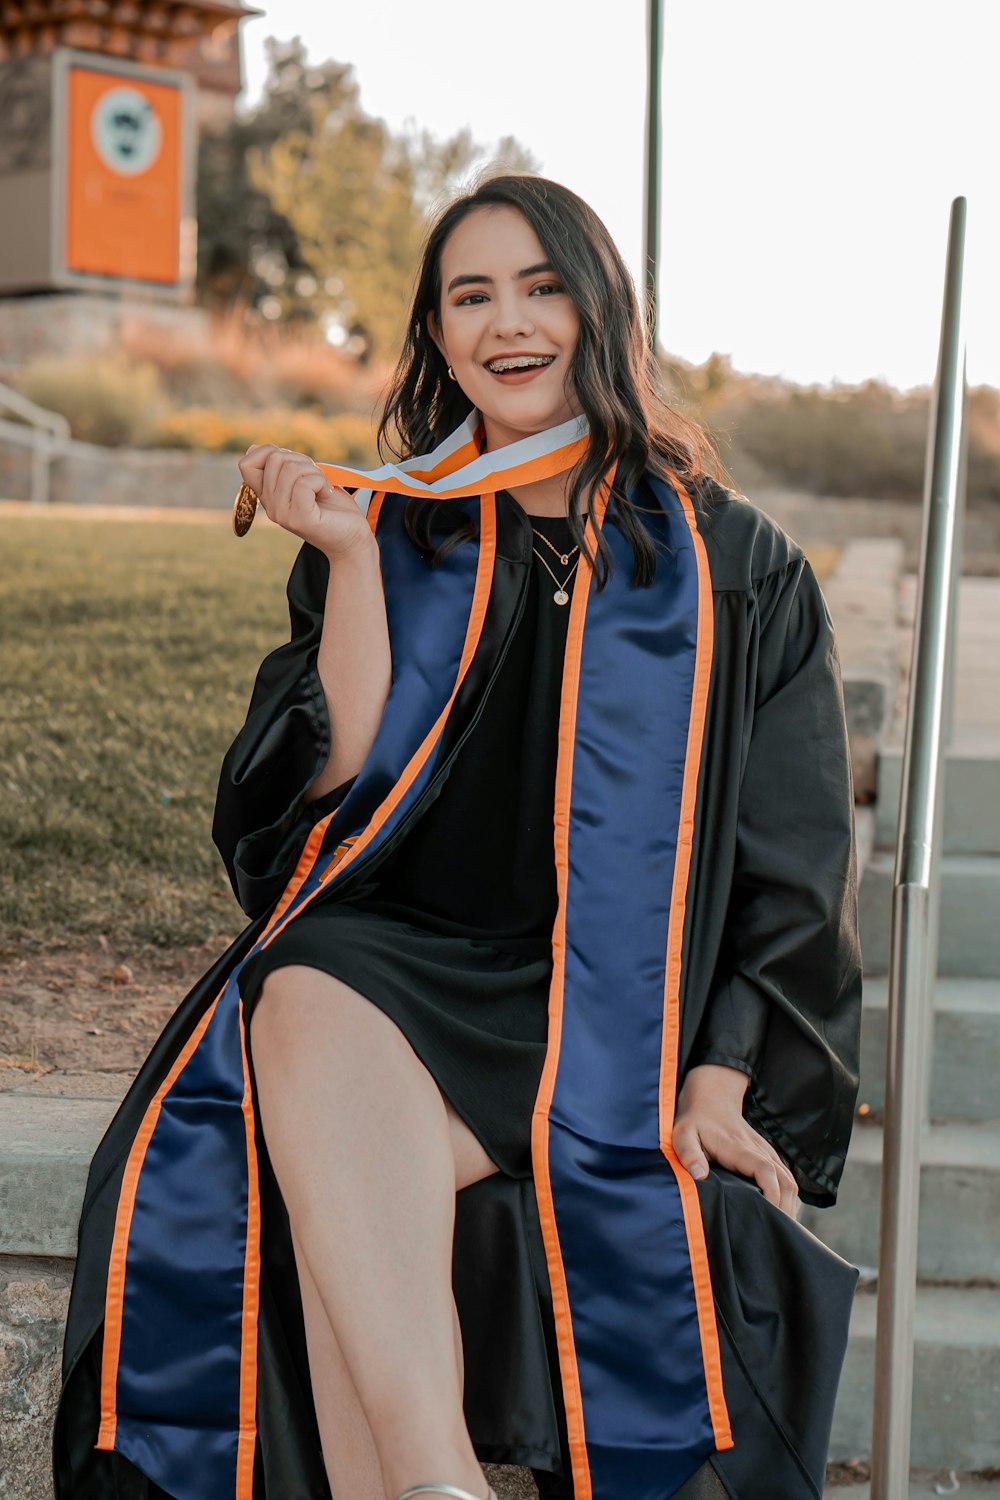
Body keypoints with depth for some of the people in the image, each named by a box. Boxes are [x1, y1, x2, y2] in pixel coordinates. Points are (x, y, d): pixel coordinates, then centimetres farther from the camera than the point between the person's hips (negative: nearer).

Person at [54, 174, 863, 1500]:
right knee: (306, 1009, -36)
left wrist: (725, 1079, -9)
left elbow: (794, 863, 5)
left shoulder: (730, 567, 9)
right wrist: (351, 560, -8)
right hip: (397, 956, 2)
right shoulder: (390, 530, 14)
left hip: (616, 1013, -2)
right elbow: (341, 786, 1)